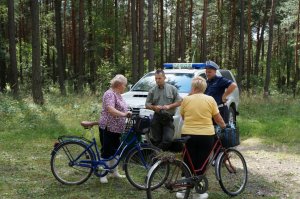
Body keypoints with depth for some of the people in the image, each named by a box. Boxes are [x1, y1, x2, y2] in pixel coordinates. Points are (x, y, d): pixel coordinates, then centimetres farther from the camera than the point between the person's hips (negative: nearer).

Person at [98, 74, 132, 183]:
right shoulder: (110, 94, -16)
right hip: (108, 128, -10)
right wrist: (123, 114, -40)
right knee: (106, 151, -4)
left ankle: (114, 172, 25)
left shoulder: (118, 94, 15)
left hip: (116, 129, 10)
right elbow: (110, 109, -31)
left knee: (114, 150, 15)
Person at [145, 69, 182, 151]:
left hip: (168, 119, -1)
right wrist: (154, 107, -11)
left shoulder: (172, 89, 6)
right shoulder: (152, 91, 9)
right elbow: (147, 104, 10)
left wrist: (169, 106, -11)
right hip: (157, 119, 1)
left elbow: (179, 102, 4)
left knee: (168, 140, -13)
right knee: (156, 141, 2)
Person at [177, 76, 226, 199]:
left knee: (188, 164, 12)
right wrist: (224, 126, 20)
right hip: (206, 136, 0)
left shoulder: (186, 99, -2)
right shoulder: (210, 99, -2)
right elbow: (218, 118, 2)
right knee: (201, 165, 9)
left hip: (188, 135, 1)